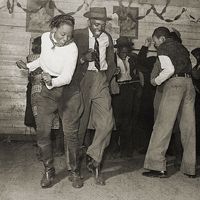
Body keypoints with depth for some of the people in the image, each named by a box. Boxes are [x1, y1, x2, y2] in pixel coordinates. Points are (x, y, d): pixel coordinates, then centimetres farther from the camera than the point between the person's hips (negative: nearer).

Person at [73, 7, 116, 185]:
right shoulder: (78, 35, -2)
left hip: (102, 82, 4)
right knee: (79, 123, 3)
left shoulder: (108, 38, 12)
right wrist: (83, 58, -19)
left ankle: (93, 159, 8)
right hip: (83, 80, -3)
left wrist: (107, 78, 10)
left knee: (107, 123, -8)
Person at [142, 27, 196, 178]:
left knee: (163, 124, -6)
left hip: (174, 83, -7)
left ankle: (158, 167, -9)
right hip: (189, 83, 7)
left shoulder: (163, 47, 3)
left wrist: (156, 81, -1)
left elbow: (169, 69, -12)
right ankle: (190, 168, 13)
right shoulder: (181, 47, 25)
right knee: (188, 127, 8)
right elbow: (191, 66, 18)